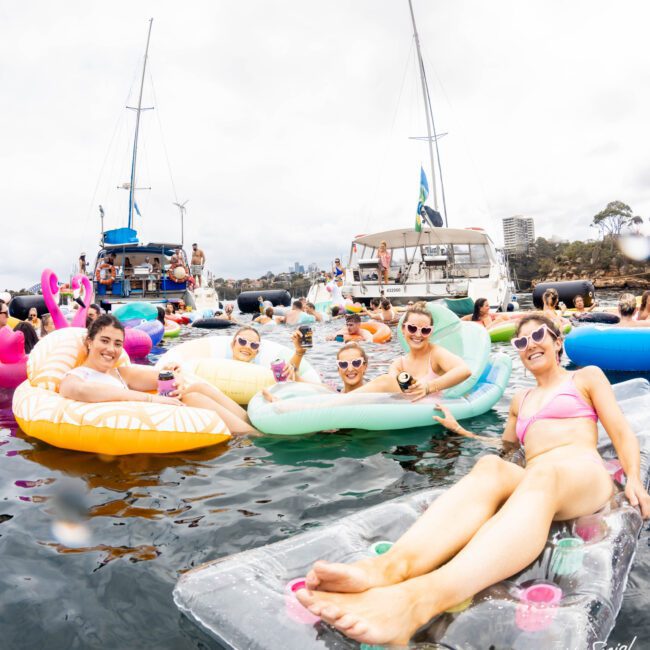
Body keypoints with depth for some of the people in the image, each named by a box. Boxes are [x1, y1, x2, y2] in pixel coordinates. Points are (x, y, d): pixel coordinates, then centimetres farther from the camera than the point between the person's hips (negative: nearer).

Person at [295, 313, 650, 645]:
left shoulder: (587, 376, 22)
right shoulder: (520, 400, 34)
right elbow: (505, 444, 42)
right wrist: (460, 430, 33)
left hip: (584, 475, -3)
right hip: (532, 481, 4)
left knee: (542, 476, -41)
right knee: (489, 468, -34)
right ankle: (390, 565, -64)